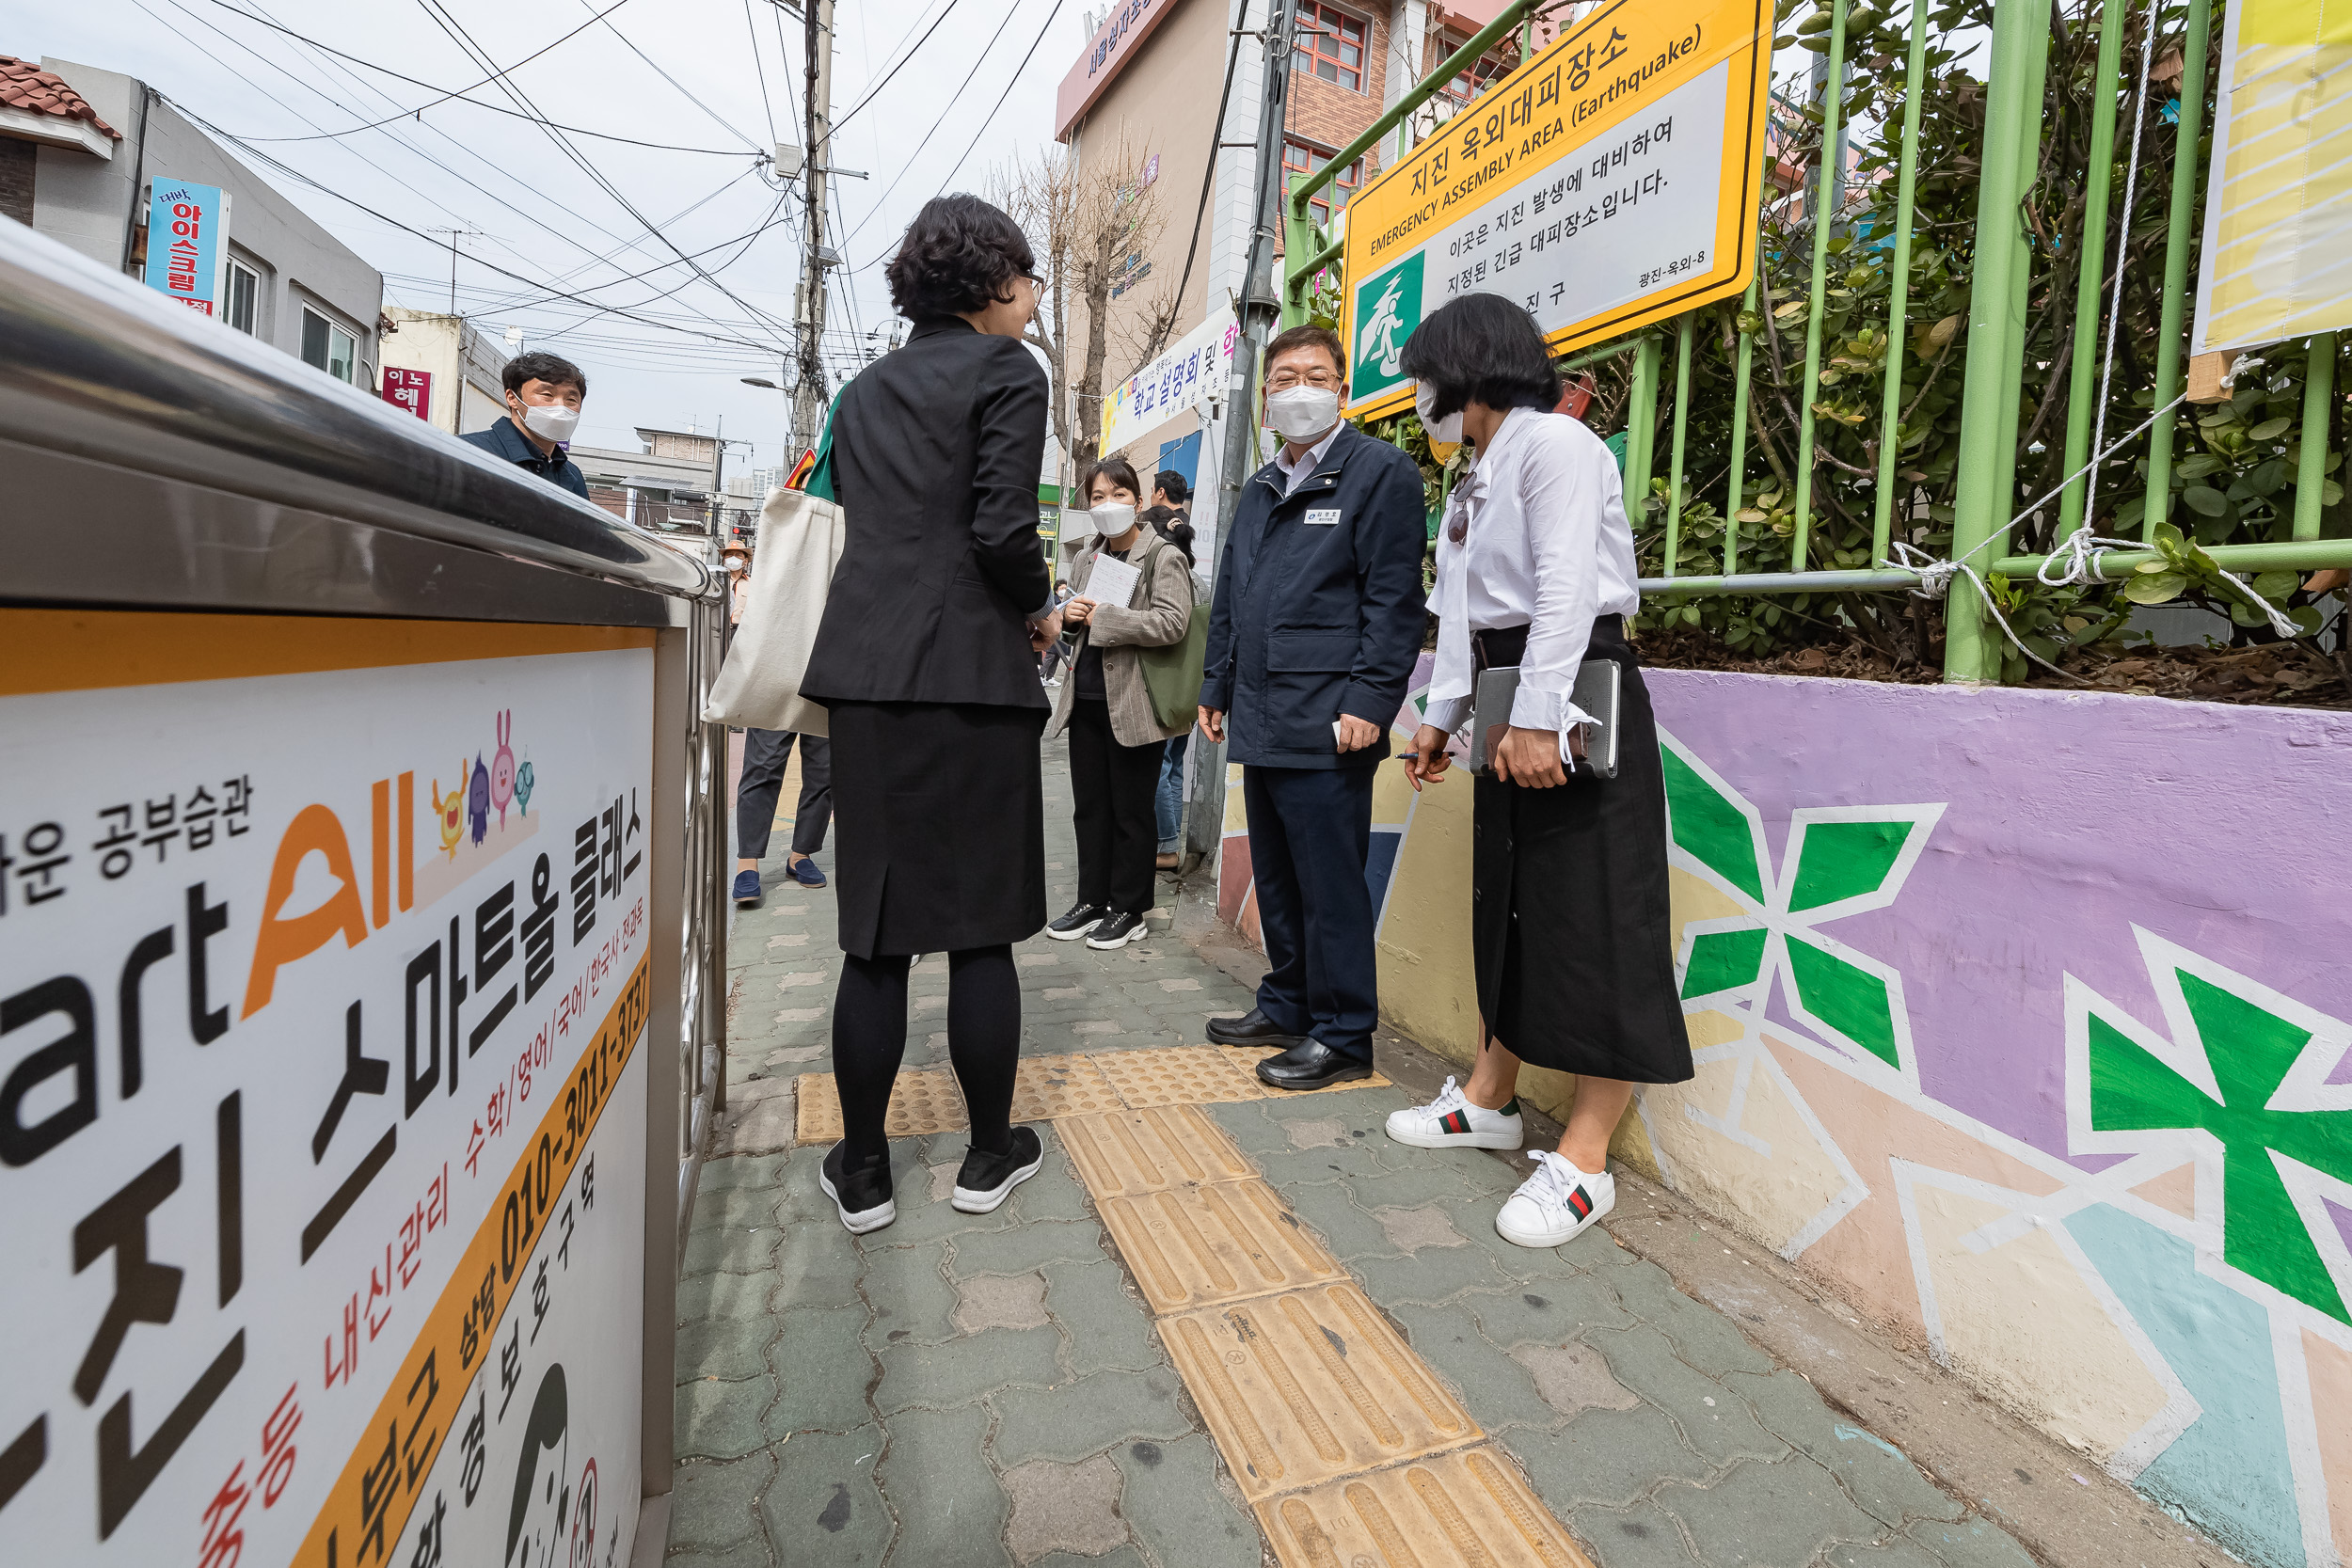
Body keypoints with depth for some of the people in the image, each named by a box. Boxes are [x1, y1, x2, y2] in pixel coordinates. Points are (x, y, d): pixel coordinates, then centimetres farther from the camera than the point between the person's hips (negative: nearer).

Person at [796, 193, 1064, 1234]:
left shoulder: (866, 389, 20)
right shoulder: (1006, 372, 0)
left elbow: (849, 518, 18)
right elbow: (1002, 528, -12)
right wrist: (1041, 611, 6)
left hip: (864, 670, 6)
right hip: (969, 675, -5)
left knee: (875, 931, 8)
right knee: (981, 925, 5)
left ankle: (861, 1169, 16)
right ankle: (991, 1155, 19)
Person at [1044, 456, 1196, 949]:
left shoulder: (1164, 557, -7)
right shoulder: (1086, 559, 14)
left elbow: (1172, 623, -20)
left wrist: (1103, 617, -18)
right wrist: (1069, 614, 2)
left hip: (1133, 702, -6)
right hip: (1087, 698, 7)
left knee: (1131, 811, 3)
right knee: (1090, 806, 12)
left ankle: (1129, 910, 16)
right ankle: (1092, 900, 24)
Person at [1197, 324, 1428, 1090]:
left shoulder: (1381, 471, -2)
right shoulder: (1259, 489, 21)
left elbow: (1394, 598, -11)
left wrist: (1368, 701, -18)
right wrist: (1216, 688, 19)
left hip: (1326, 724, -8)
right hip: (1261, 723, 8)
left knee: (1330, 883, -2)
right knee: (1276, 880, 16)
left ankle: (1343, 1034, 11)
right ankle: (1287, 1006, 31)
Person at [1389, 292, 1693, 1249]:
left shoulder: (1554, 443, -9)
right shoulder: (1477, 477, 20)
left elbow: (1566, 588, -20)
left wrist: (1538, 717, -25)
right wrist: (1441, 717, 16)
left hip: (1575, 701, -10)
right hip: (1508, 703, 10)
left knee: (1591, 919, -6)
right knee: (1507, 903, 14)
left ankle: (1584, 1160, 0)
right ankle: (1491, 1099, 27)